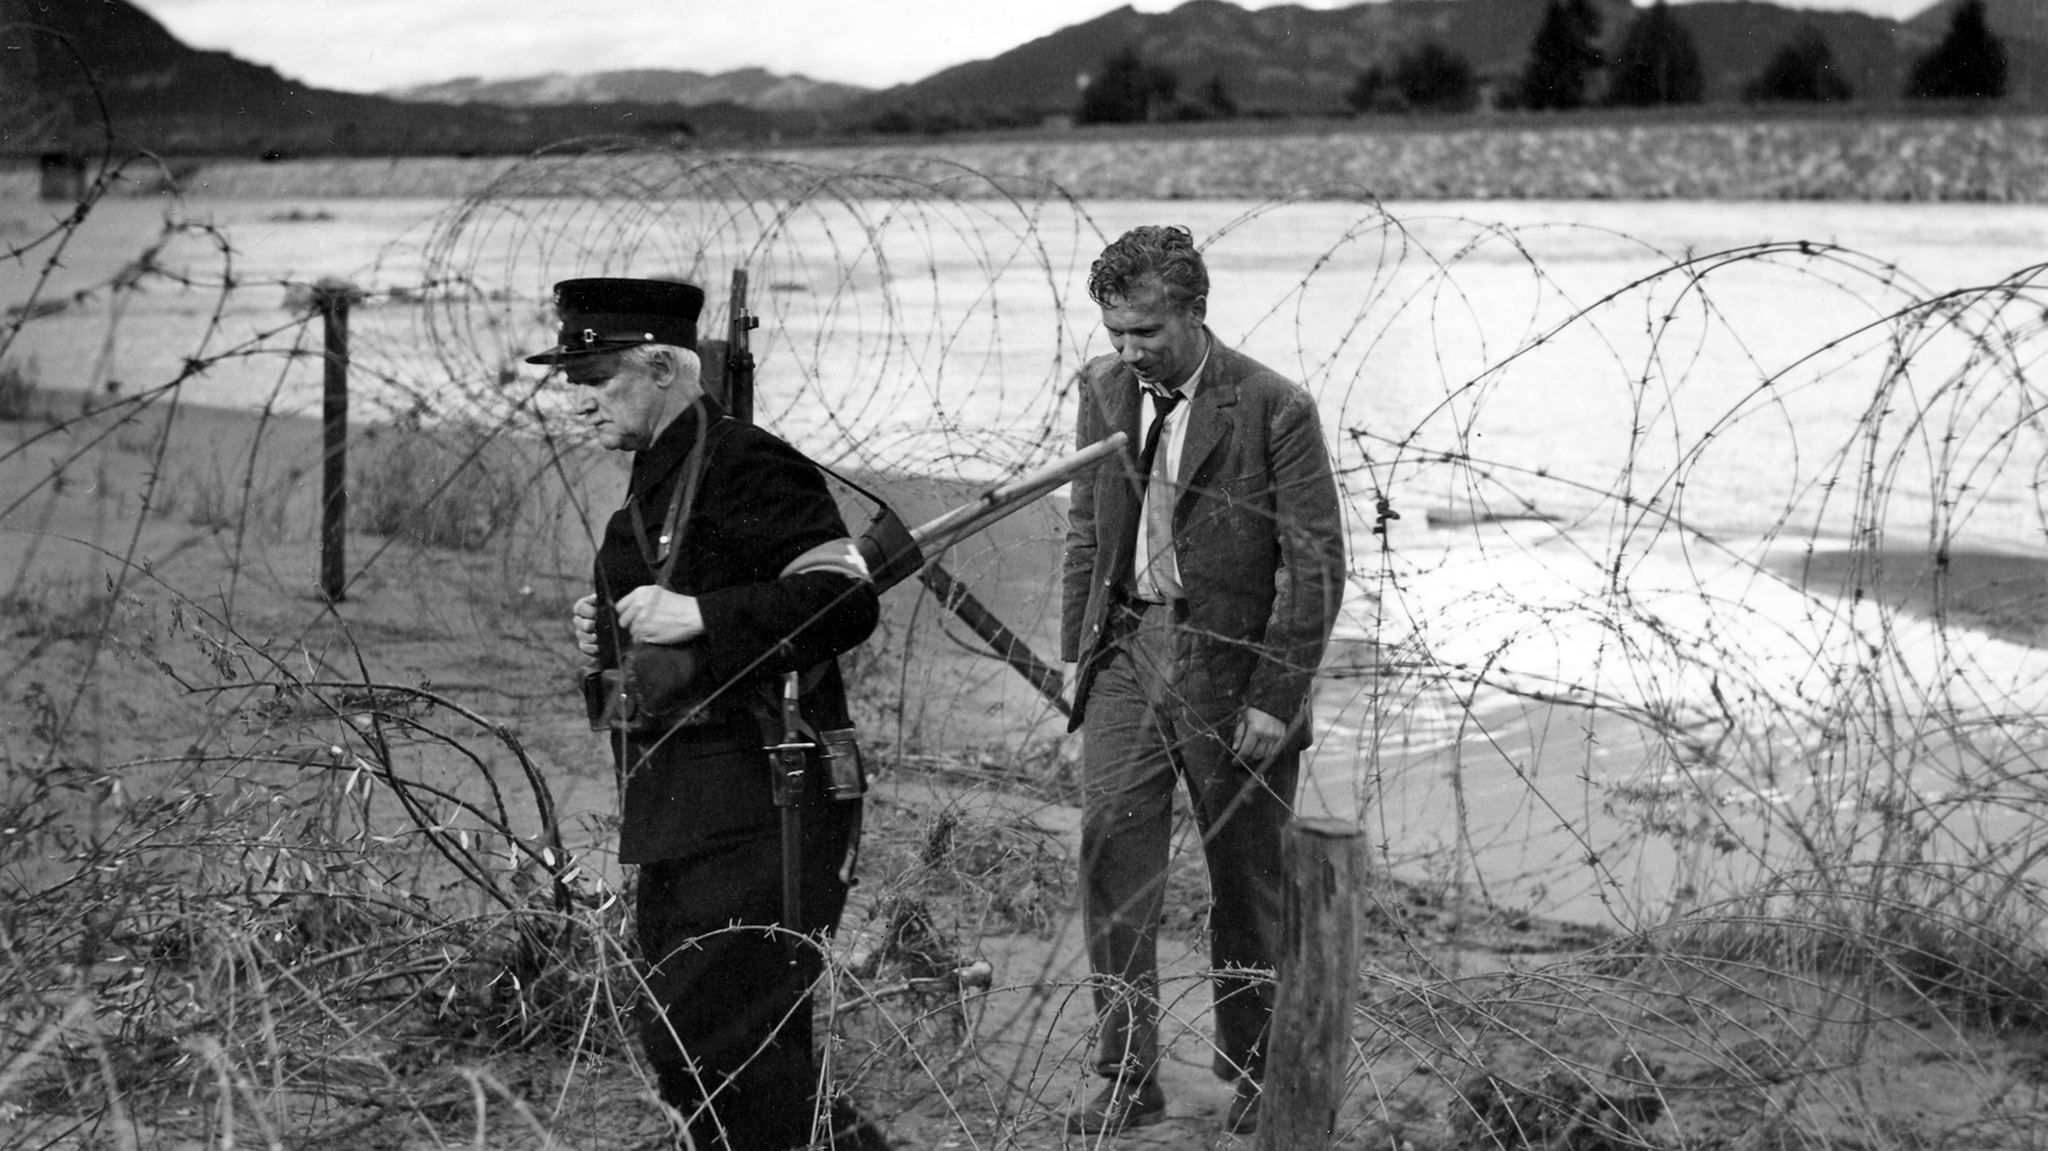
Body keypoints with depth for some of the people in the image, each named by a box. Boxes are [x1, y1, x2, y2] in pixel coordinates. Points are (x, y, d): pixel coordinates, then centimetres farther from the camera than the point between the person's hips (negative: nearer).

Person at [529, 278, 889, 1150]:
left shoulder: (746, 466, -12)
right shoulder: (656, 481, 18)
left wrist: (698, 616, -26)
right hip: (682, 815, 10)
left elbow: (845, 598, -22)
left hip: (755, 811, -10)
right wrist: (612, 637, 8)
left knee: (707, 1046, -12)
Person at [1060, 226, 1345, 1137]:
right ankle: (1127, 1076, 5)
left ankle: (1253, 1072, 25)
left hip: (1230, 664, -4)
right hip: (1127, 651, 4)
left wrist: (1276, 697, -14)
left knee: (1247, 875, 8)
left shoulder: (1275, 409, -13)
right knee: (1113, 846, -5)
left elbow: (1316, 566, -12)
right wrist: (1076, 648, 9)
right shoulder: (1103, 388, 4)